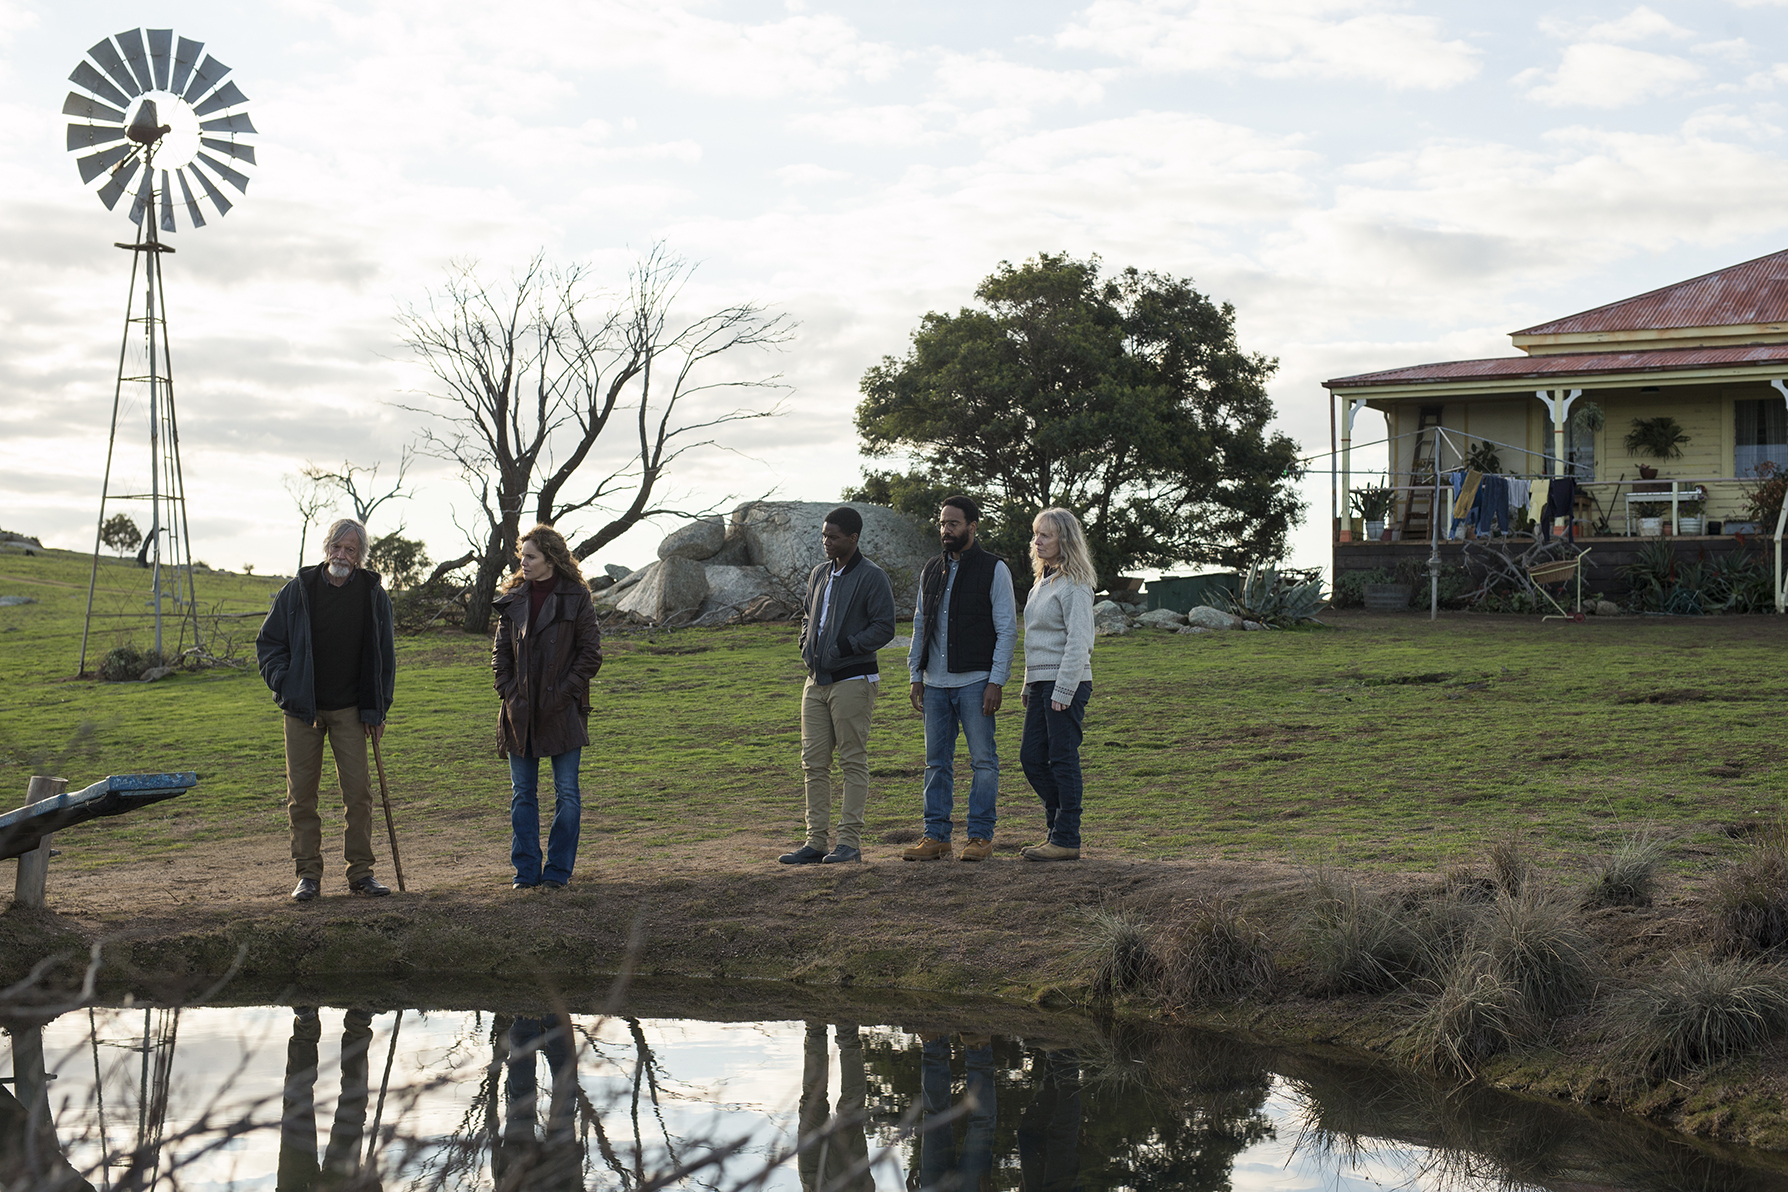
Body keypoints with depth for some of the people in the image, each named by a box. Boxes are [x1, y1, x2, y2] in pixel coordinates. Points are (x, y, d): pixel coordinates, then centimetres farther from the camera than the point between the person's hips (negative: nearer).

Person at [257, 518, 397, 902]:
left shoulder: (373, 594, 1)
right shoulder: (298, 590, -1)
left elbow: (384, 654, 9)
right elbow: (268, 642, 8)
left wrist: (377, 710, 4)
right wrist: (284, 683, -6)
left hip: (350, 710, 0)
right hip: (302, 710, 0)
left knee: (358, 791, -4)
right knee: (301, 793, 1)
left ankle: (361, 872, 6)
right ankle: (307, 873, 9)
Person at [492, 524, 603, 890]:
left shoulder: (576, 599, -3)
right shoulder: (512, 599, 9)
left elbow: (591, 653, -3)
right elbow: (501, 651, 13)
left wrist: (563, 692, -10)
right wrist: (508, 691, 0)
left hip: (562, 709, -4)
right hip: (520, 710, 4)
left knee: (566, 792, 1)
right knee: (522, 792, 6)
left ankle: (558, 870, 9)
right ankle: (526, 870, 12)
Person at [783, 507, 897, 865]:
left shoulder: (872, 578, -7)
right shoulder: (819, 575, 16)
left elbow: (884, 628, -11)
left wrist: (845, 647, -17)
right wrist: (806, 644, 9)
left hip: (853, 681, -7)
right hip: (816, 681, 7)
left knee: (853, 761, -3)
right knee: (814, 763, 5)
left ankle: (849, 840, 0)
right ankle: (815, 841, 8)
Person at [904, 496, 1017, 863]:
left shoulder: (994, 570, -2)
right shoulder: (931, 571, 14)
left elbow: (1007, 630, -6)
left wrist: (996, 682, -13)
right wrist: (917, 676, 11)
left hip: (975, 681, -5)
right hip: (935, 682, 5)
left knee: (983, 760, -1)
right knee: (937, 761, 7)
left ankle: (981, 836, 4)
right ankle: (936, 836, 11)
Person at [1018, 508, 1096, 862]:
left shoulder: (1074, 584, -11)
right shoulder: (1042, 581, 18)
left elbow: (1078, 642, -17)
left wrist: (1064, 690, -20)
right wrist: (1029, 686, 18)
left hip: (1066, 683, -9)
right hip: (1040, 682, 9)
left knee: (1062, 759, -5)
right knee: (1032, 757, 9)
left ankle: (1066, 839, 0)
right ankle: (1058, 826, 20)